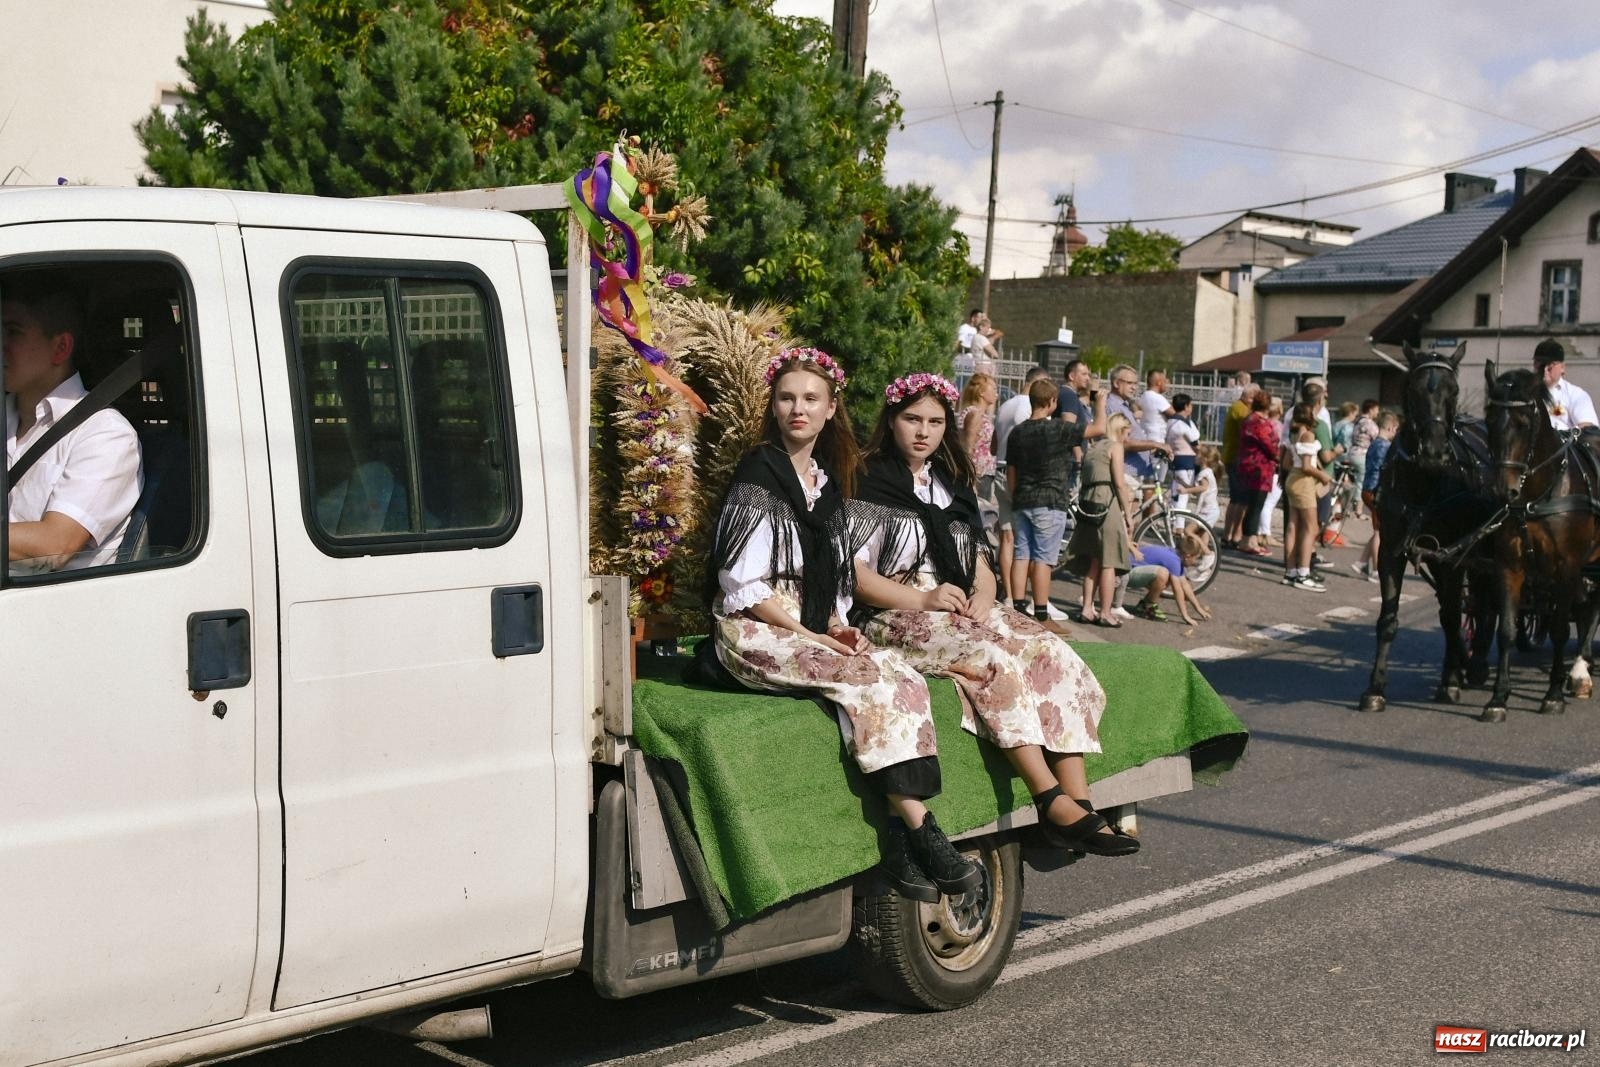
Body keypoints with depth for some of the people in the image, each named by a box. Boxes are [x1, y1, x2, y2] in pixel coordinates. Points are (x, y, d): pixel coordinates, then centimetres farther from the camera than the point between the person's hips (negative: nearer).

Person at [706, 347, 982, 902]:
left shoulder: (827, 481, 16)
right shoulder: (759, 476, -6)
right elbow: (742, 586, -12)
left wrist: (836, 624, 1)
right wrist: (813, 635, -15)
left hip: (814, 629, 7)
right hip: (755, 634, -6)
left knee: (905, 678, -21)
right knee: (873, 678, -28)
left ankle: (902, 836, -27)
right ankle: (919, 829, -25)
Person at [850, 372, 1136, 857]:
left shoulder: (951, 485, 22)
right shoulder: (868, 485, 2)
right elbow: (854, 572, -7)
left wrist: (984, 592, -4)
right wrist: (922, 599, -16)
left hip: (964, 609, 6)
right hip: (900, 616, -6)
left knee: (1053, 654, -21)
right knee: (995, 662, -34)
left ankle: (1079, 802, -30)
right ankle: (1054, 803, -36)